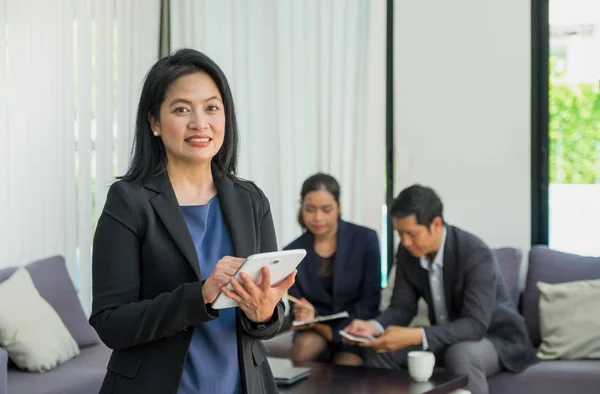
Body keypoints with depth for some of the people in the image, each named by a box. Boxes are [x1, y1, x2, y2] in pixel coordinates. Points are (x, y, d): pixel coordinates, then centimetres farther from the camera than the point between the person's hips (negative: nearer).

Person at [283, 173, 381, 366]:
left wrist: (334, 332, -18)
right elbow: (296, 308, 0)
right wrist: (305, 316, -25)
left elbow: (371, 301, -7)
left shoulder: (365, 239, -6)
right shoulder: (293, 252, 0)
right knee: (304, 347, -31)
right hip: (315, 330, 2)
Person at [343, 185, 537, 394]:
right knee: (383, 352, -13)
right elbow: (402, 307, -3)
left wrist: (414, 336, -45)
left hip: (496, 337, -6)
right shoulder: (408, 252, -8)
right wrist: (373, 326, -26)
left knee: (461, 355, -38)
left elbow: (475, 325, -35)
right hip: (447, 337, 6)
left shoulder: (476, 254, -29)